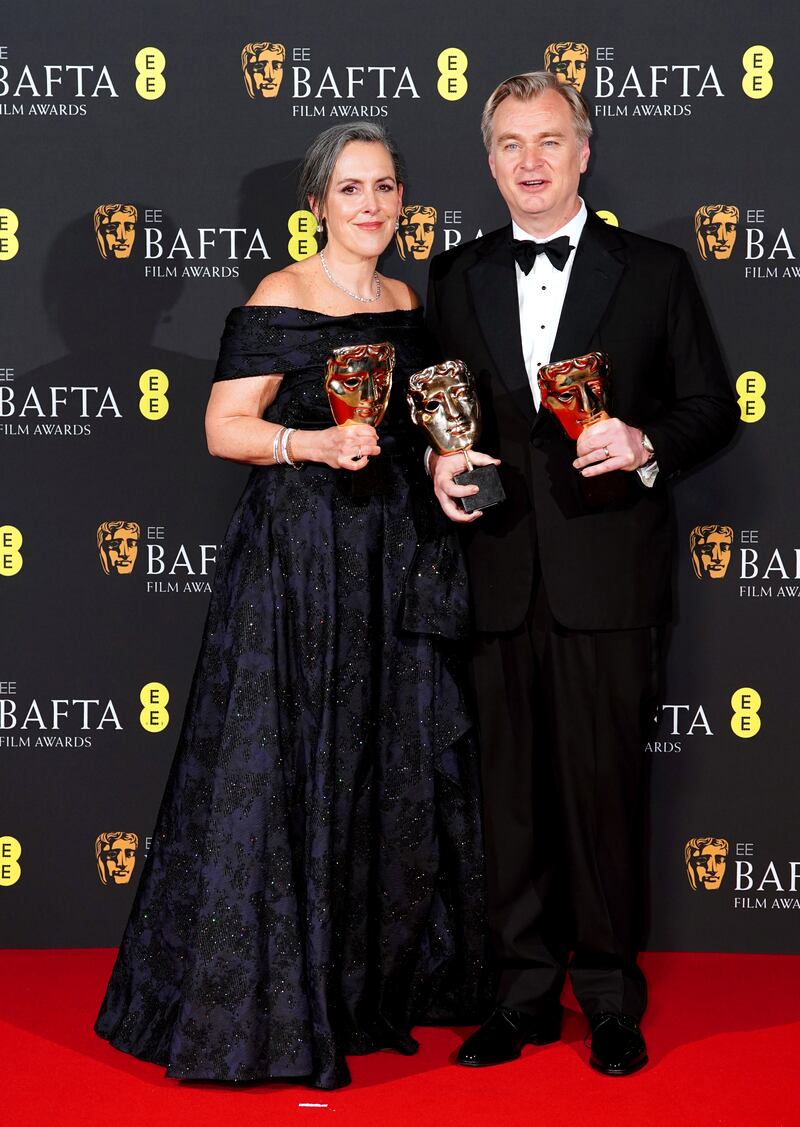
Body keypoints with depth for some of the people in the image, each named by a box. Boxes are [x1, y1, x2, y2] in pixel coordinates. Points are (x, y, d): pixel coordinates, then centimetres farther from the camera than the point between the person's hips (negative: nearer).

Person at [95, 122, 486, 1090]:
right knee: (290, 766, -4)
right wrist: (313, 443, -24)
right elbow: (224, 429, -10)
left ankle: (378, 982, 26)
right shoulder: (280, 300, -7)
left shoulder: (407, 302, 13)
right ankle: (270, 1007, 7)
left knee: (397, 766, 11)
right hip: (297, 554, -7)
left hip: (395, 557, 7)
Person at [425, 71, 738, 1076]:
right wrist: (439, 458, -2)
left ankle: (612, 1000, 15)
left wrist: (646, 446, -13)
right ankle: (525, 994, 19)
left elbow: (711, 405, 6)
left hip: (606, 576, -2)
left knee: (604, 789, 0)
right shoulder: (455, 278, 14)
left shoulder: (653, 273, 6)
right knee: (510, 790, 7)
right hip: (499, 577, 3)